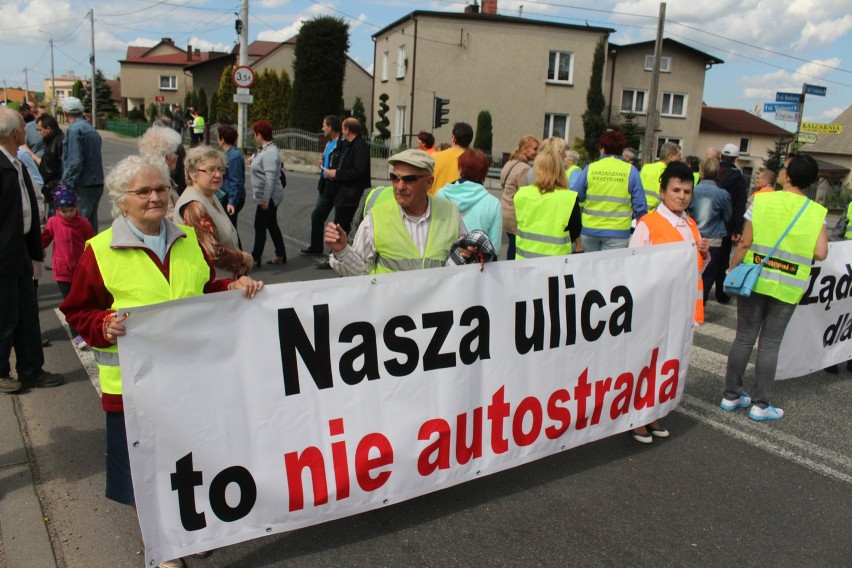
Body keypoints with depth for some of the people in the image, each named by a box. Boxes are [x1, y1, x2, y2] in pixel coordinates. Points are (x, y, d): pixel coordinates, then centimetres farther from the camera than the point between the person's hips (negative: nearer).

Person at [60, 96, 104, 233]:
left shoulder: (74, 130, -11)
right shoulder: (92, 129, 15)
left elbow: (75, 162, -18)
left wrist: (66, 185, -14)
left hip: (83, 186, -9)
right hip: (97, 184, 9)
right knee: (91, 224, 15)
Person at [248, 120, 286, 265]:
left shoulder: (270, 153, -22)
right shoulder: (264, 149, 11)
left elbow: (270, 178, -27)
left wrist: (265, 199, -27)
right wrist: (254, 160, 11)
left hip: (268, 197, -10)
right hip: (268, 197, 10)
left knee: (260, 227, -3)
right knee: (272, 225, 15)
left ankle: (255, 258, 5)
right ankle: (280, 255, 23)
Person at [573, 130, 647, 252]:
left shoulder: (590, 169, -3)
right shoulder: (630, 171, -4)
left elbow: (574, 197, 1)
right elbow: (640, 205, -5)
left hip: (590, 229, 2)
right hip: (617, 232, -1)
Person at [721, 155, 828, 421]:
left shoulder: (761, 200, -6)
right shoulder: (816, 212, -4)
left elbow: (745, 243, -8)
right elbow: (820, 253, -10)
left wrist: (731, 271, 3)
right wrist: (798, 248, 10)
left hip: (754, 280, 0)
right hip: (787, 287, 0)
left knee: (744, 338, 10)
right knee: (770, 344, 8)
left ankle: (731, 395, 20)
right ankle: (760, 404, 14)